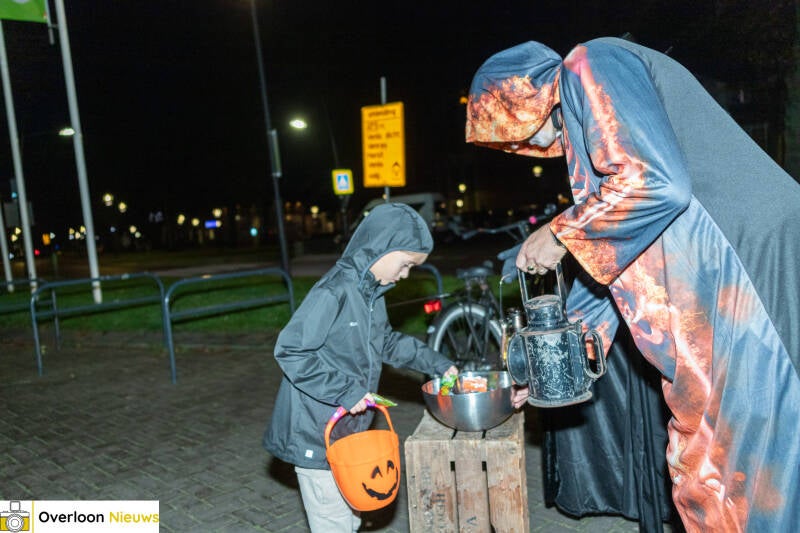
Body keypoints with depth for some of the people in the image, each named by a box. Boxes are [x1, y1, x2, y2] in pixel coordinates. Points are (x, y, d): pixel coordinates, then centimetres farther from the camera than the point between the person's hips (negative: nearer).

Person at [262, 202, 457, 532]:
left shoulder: (371, 292, 6)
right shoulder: (334, 293, -24)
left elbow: (387, 342, 19)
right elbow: (289, 351, -25)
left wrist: (437, 363, 14)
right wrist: (346, 391, -24)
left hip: (348, 430, 9)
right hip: (317, 434, -9)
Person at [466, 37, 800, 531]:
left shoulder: (591, 64, -6)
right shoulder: (581, 131, 21)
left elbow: (658, 182, -22)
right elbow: (604, 260, 22)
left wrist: (560, 234, -8)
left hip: (752, 264, -9)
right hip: (710, 291, 9)